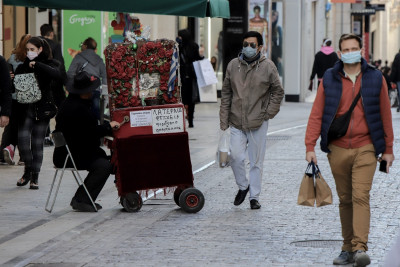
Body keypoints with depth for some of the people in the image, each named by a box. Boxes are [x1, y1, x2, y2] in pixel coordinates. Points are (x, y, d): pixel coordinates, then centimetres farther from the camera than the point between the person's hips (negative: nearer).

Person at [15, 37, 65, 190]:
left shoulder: (49, 64, 1)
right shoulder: (23, 66, 9)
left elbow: (59, 75, -20)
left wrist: (37, 65, -20)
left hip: (42, 109, -2)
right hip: (26, 108, 2)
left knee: (37, 143, 3)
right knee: (23, 137, -15)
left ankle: (35, 177, 13)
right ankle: (28, 169, 6)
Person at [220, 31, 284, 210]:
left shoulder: (268, 67, -1)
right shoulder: (233, 65, 5)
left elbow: (277, 91, 8)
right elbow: (226, 93, 10)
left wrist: (269, 112, -1)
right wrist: (224, 119, 6)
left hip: (258, 123, -1)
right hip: (236, 123, 1)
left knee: (256, 161, 4)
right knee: (236, 157, -9)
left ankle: (254, 196, 16)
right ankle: (243, 186, 17)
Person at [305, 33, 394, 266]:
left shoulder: (375, 78, 3)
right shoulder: (329, 80, 4)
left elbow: (385, 115, 8)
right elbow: (316, 115, 2)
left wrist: (388, 149, 8)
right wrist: (310, 146, -6)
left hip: (365, 149, -2)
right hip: (338, 149, 2)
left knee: (361, 196, -15)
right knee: (345, 200, 8)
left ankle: (360, 248, -21)